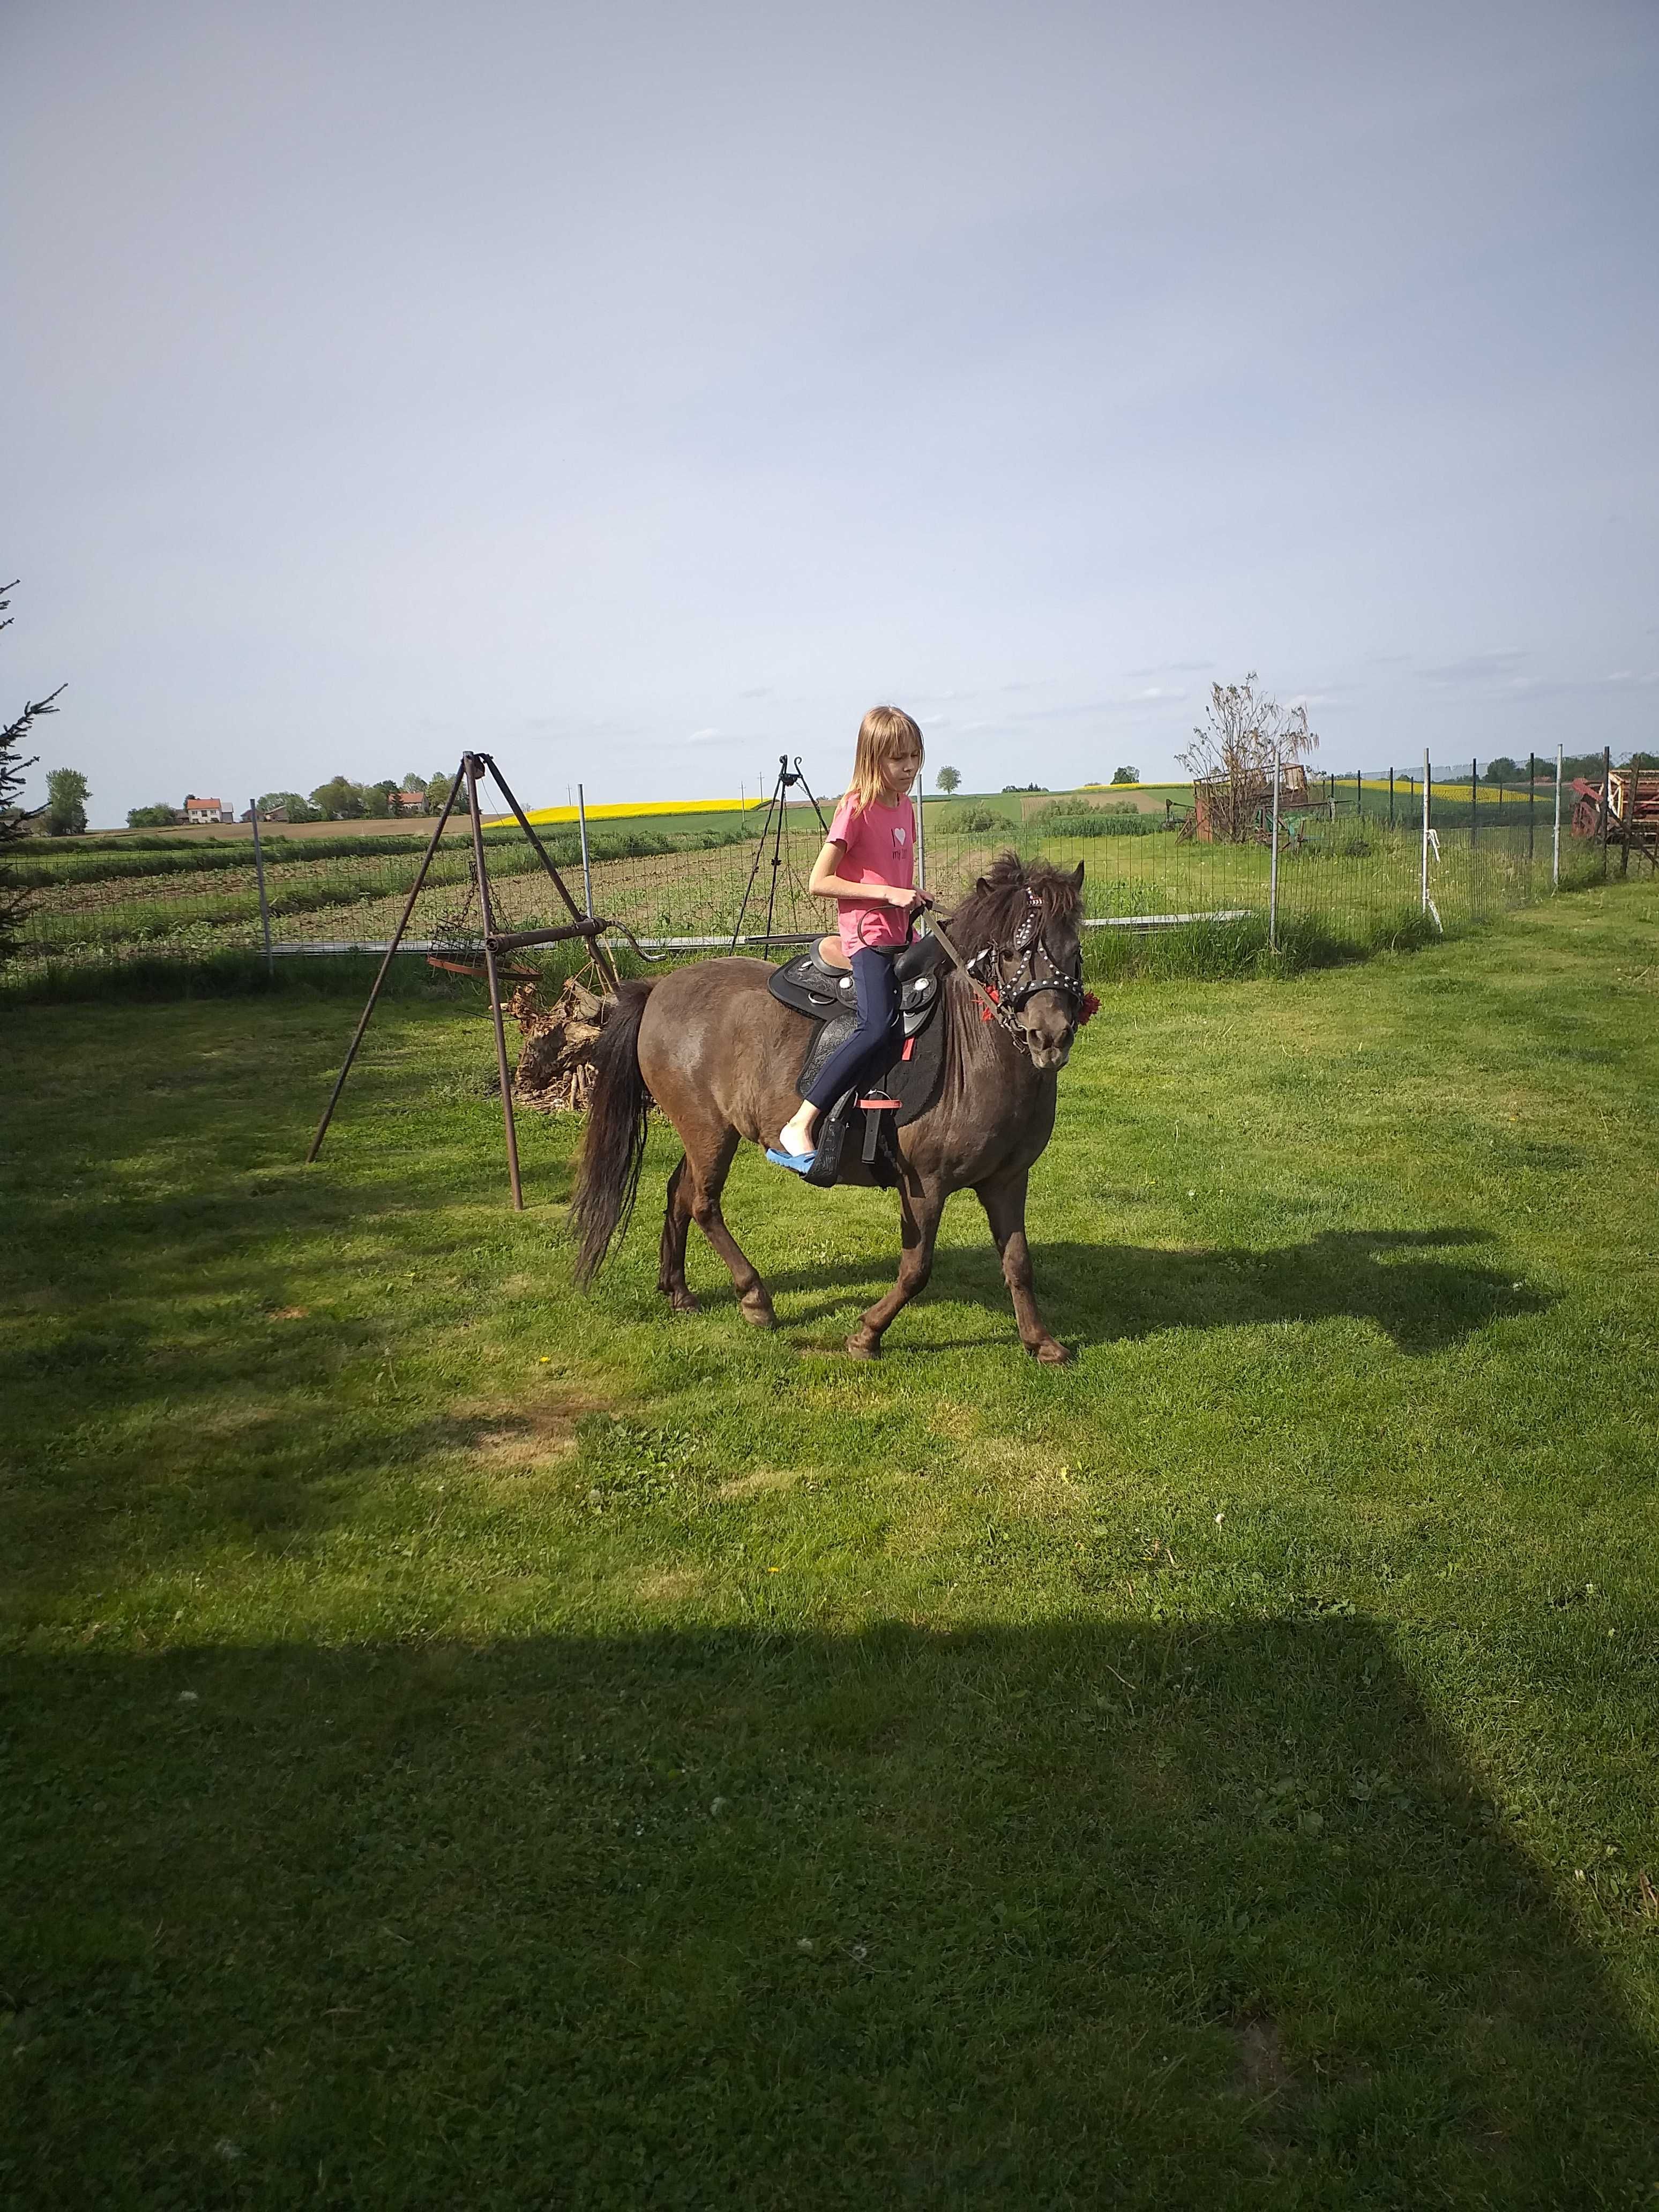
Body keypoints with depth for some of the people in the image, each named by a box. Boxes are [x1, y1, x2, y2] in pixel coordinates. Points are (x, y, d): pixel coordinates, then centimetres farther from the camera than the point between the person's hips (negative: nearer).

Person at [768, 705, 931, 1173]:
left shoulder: (905, 808, 14)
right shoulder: (856, 810, -9)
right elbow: (818, 882, -13)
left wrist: (916, 899, 7)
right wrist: (887, 893, -17)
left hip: (899, 933, 9)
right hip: (867, 934, -9)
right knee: (877, 1027, -27)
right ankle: (797, 1130, -27)